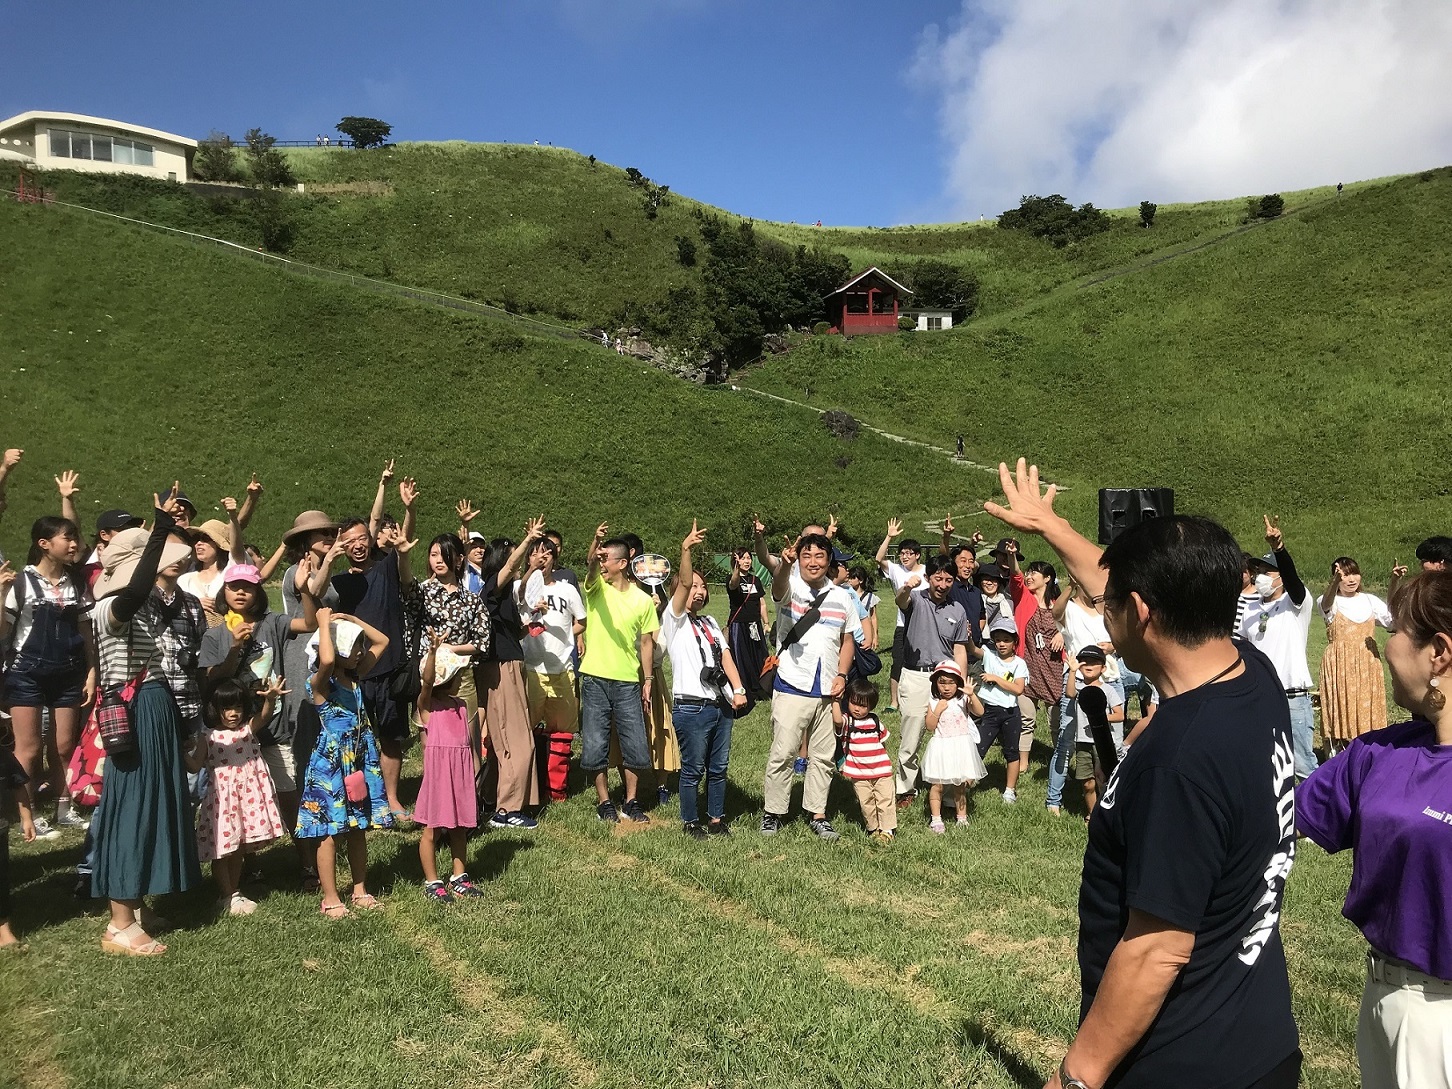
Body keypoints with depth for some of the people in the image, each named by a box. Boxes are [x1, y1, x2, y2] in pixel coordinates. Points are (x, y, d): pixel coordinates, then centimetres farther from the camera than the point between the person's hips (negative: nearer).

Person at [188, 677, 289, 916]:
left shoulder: (249, 729, 2)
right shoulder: (208, 738, -3)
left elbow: (265, 715, -18)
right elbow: (195, 766, -6)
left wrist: (270, 698, -39)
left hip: (248, 796, 3)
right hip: (222, 798, -3)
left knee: (238, 849, 16)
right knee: (221, 850, 3)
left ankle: (234, 892, 29)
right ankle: (228, 897, 15)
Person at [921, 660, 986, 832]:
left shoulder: (963, 700, -3)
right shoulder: (934, 703, -3)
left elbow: (980, 712, -19)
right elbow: (930, 727, -7)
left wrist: (972, 695, -32)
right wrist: (938, 711, -19)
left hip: (961, 747, 1)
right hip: (941, 748, -1)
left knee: (960, 785, 13)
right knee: (938, 785, 1)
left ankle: (962, 816, 25)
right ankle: (936, 819, 10)